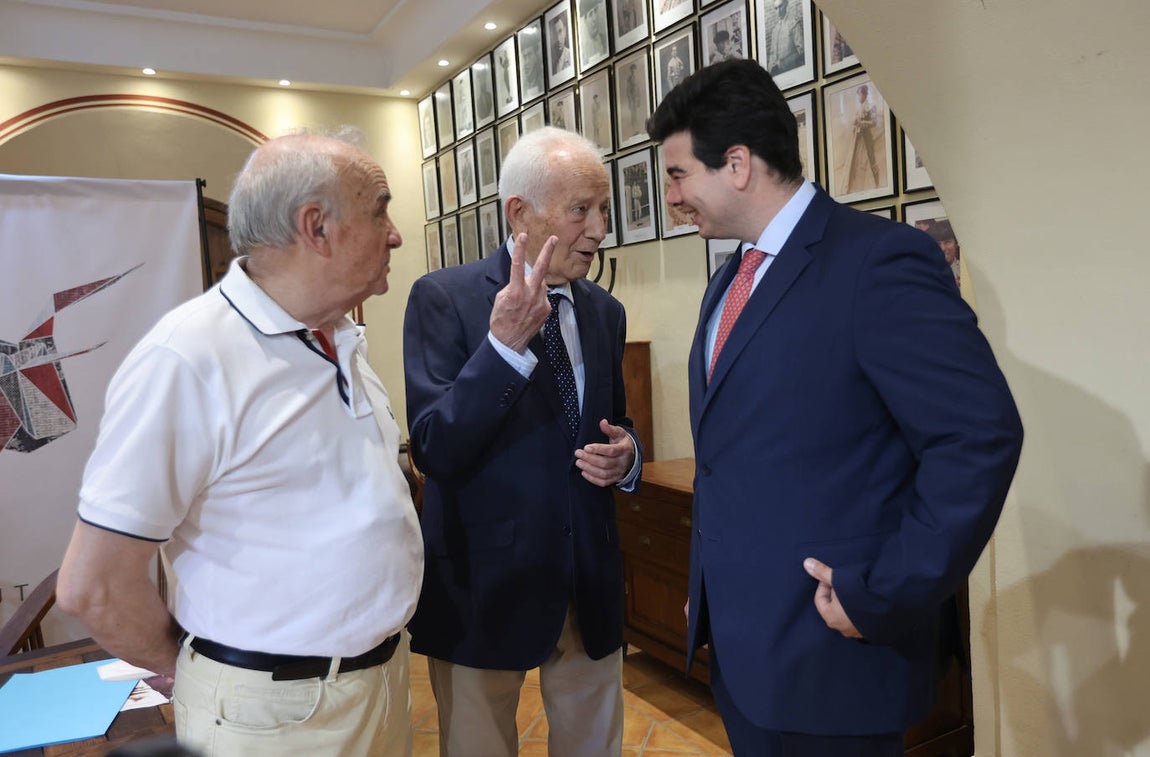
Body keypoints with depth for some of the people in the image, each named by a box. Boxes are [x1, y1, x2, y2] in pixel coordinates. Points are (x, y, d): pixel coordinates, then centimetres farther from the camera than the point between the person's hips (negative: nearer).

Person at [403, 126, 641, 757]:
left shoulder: (605, 312, 5)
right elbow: (433, 451, -18)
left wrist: (624, 456, -7)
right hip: (485, 586, -4)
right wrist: (505, 343, -30)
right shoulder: (444, 298, -11)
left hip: (591, 584, 5)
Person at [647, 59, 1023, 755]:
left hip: (829, 651, -7)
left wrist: (884, 598, -20)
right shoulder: (729, 285, 11)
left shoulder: (880, 259, -16)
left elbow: (982, 435, -22)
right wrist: (708, 593, 15)